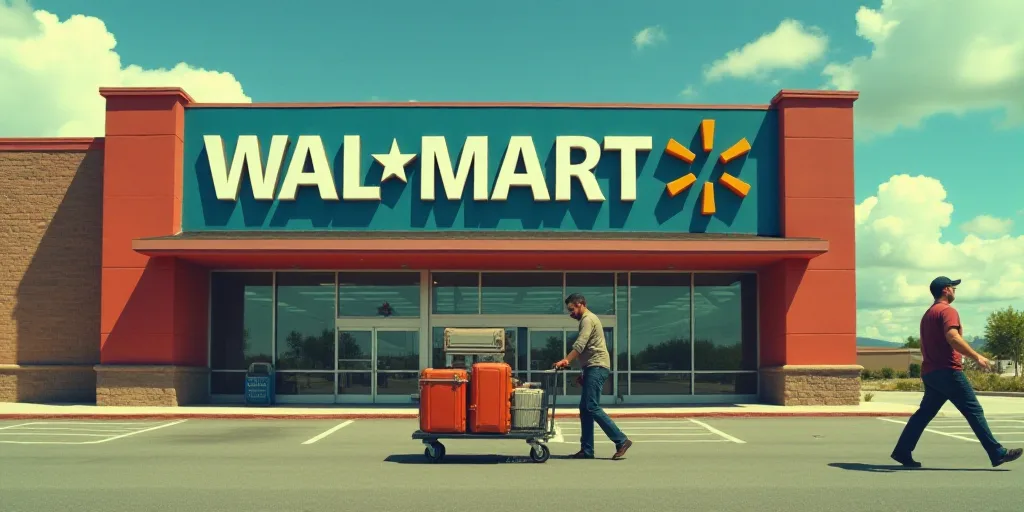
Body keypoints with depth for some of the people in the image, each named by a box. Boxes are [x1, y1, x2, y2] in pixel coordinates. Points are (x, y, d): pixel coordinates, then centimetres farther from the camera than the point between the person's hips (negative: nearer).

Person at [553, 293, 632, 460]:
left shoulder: (588, 319, -7)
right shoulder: (587, 319, 24)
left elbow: (580, 344, -20)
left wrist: (566, 361, -27)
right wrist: (583, 373, 23)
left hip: (597, 367, -10)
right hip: (593, 369, 10)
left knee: (591, 407, -14)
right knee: (585, 409, 7)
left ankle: (621, 441, -14)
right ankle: (587, 450, 7)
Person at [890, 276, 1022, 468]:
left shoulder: (928, 314, 22)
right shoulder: (947, 311, -8)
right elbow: (953, 338, -24)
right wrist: (977, 356, -21)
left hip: (929, 372, 9)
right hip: (948, 371, -9)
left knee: (924, 413, 9)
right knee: (974, 411, -6)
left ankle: (902, 452, 6)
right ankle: (997, 453, -5)